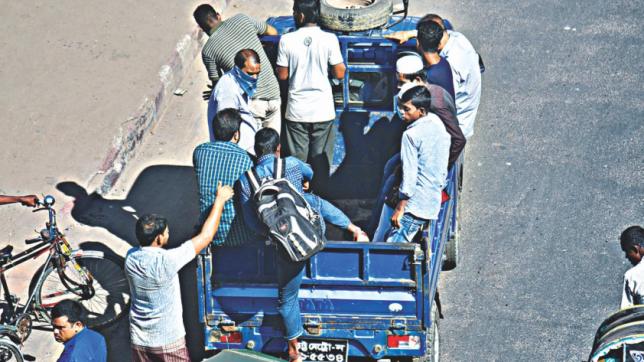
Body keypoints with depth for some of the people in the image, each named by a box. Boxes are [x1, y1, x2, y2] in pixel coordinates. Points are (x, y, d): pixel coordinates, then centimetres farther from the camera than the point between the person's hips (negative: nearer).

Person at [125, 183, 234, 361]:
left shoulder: (131, 257, -7)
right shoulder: (166, 261, -23)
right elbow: (206, 236, -16)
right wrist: (220, 200, -5)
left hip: (139, 340, 6)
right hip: (168, 340, -5)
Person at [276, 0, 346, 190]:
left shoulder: (287, 40, -8)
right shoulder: (329, 39, -10)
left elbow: (282, 75, -1)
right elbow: (339, 73, -5)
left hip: (296, 111, 1)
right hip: (322, 110, -1)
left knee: (297, 160, 10)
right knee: (321, 160, 9)